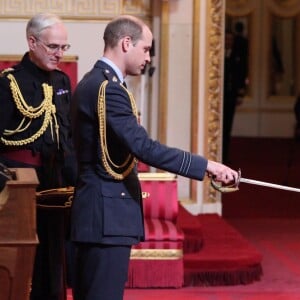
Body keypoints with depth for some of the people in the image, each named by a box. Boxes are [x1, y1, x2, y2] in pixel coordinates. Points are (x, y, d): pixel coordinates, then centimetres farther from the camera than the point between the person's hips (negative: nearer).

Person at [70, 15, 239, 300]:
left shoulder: (91, 83, 14)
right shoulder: (109, 88, -17)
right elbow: (143, 147, -25)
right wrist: (206, 166, -23)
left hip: (93, 212, 11)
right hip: (108, 213, -11)